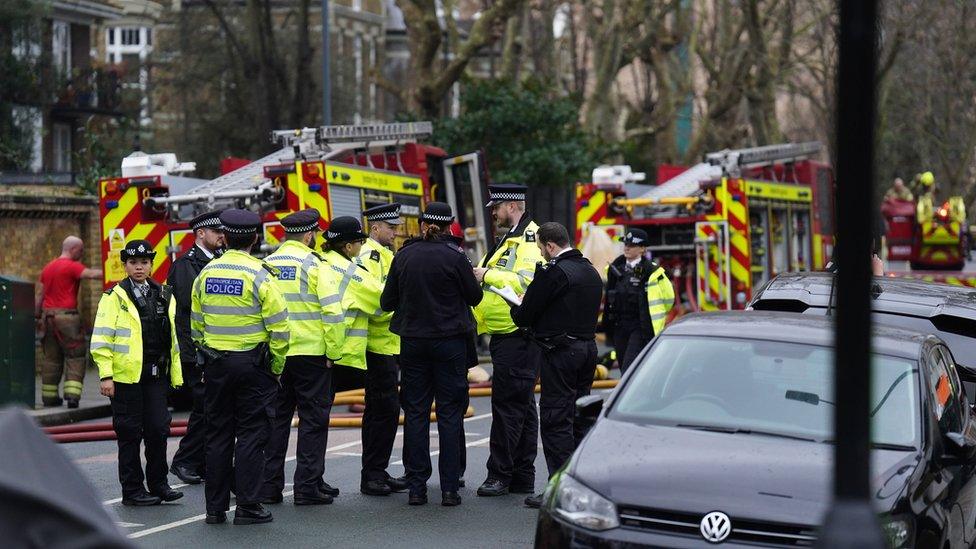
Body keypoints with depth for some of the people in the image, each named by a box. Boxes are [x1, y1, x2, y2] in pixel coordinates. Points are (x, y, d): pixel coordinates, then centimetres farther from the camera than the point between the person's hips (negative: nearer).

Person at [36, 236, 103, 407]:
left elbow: (39, 295, 18)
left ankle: (49, 396, 14)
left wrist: (37, 316, 22)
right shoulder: (72, 266, -7)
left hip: (48, 316, 7)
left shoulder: (48, 268, 16)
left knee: (51, 358, 12)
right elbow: (91, 274, -23)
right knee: (75, 356, -4)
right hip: (66, 315, -7)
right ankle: (72, 394, -15)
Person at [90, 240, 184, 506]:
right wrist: (106, 375, -12)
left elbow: (173, 337, 16)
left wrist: (175, 374, 12)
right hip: (126, 375, -4)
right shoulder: (115, 297, -2)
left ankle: (158, 484, 16)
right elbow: (101, 339, -6)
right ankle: (132, 490, 10)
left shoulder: (165, 296, 12)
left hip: (156, 374, 4)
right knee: (130, 433, 2)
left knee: (159, 429, 2)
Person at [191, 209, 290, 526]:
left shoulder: (206, 274, 3)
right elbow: (279, 327, -12)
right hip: (253, 364, -4)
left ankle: (215, 507, 13)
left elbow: (196, 325, 10)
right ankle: (247, 507, 0)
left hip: (215, 364, 4)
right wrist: (277, 366, -1)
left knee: (218, 434, 10)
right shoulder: (259, 275, -12)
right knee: (251, 436, 1)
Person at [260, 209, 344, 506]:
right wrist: (333, 352, -7)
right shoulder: (314, 264, -8)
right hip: (310, 353, -4)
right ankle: (308, 487, 1)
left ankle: (269, 486, 12)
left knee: (276, 418, 11)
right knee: (313, 418, 3)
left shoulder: (267, 264, 6)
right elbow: (332, 311, -14)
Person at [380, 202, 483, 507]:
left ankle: (416, 487, 7)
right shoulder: (455, 257, -9)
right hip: (450, 341, -2)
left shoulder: (403, 256, -1)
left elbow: (387, 302, 4)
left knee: (415, 413, 8)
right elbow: (475, 296, 0)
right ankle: (449, 488, 1)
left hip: (413, 342, 2)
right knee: (449, 413, 3)